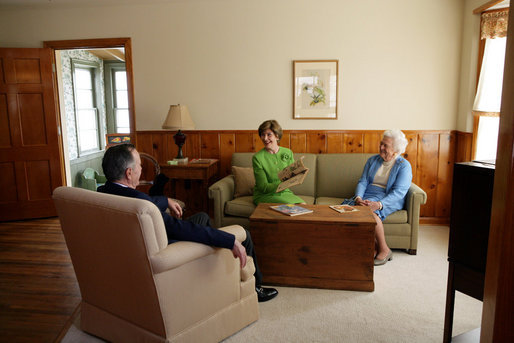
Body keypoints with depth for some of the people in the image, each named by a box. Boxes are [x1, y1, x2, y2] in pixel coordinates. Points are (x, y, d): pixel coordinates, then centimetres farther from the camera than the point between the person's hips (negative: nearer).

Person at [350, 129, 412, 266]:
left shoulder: (404, 166, -3)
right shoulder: (372, 160, 13)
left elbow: (399, 192, -14)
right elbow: (362, 182, 7)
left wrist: (379, 204, -29)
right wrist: (358, 197, -15)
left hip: (389, 200, -4)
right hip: (368, 195, 5)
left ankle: (384, 250, -16)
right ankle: (374, 247, -14)